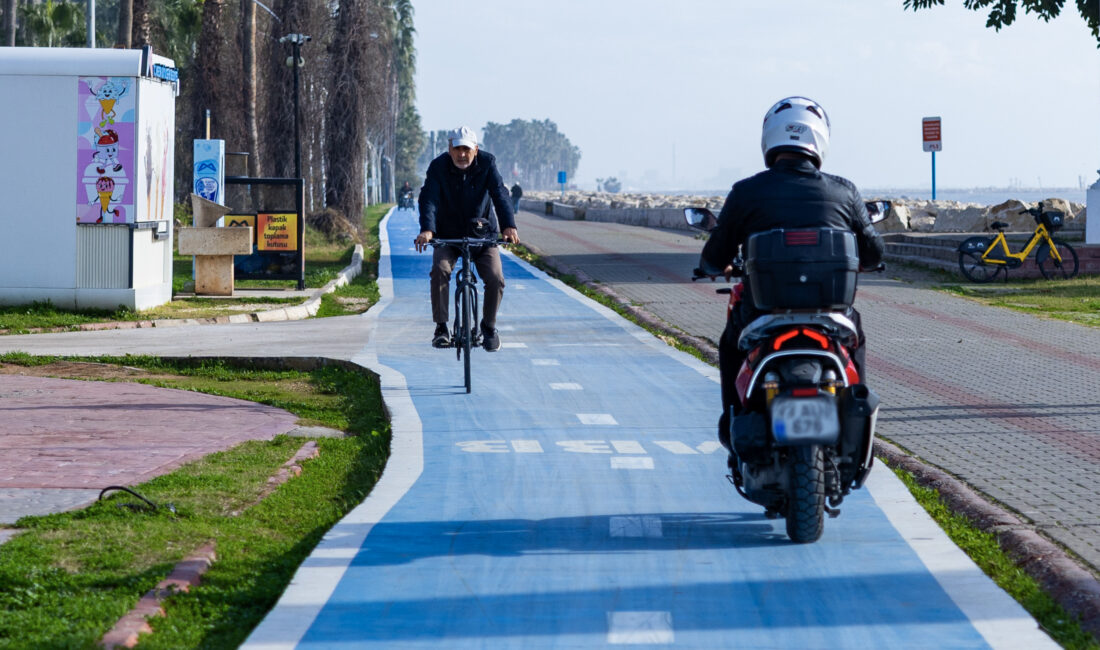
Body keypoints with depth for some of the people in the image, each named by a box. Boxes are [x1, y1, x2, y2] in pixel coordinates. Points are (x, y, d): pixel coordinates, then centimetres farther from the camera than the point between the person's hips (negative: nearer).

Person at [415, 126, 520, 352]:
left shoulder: (487, 164, -11)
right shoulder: (438, 166, -13)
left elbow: (500, 194, -22)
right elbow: (429, 198, -25)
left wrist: (509, 225, -38)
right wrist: (427, 229, -43)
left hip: (482, 234, 1)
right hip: (448, 234, -1)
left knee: (495, 279, -14)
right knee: (440, 270, -26)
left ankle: (489, 327, 10)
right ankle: (441, 327, -14)